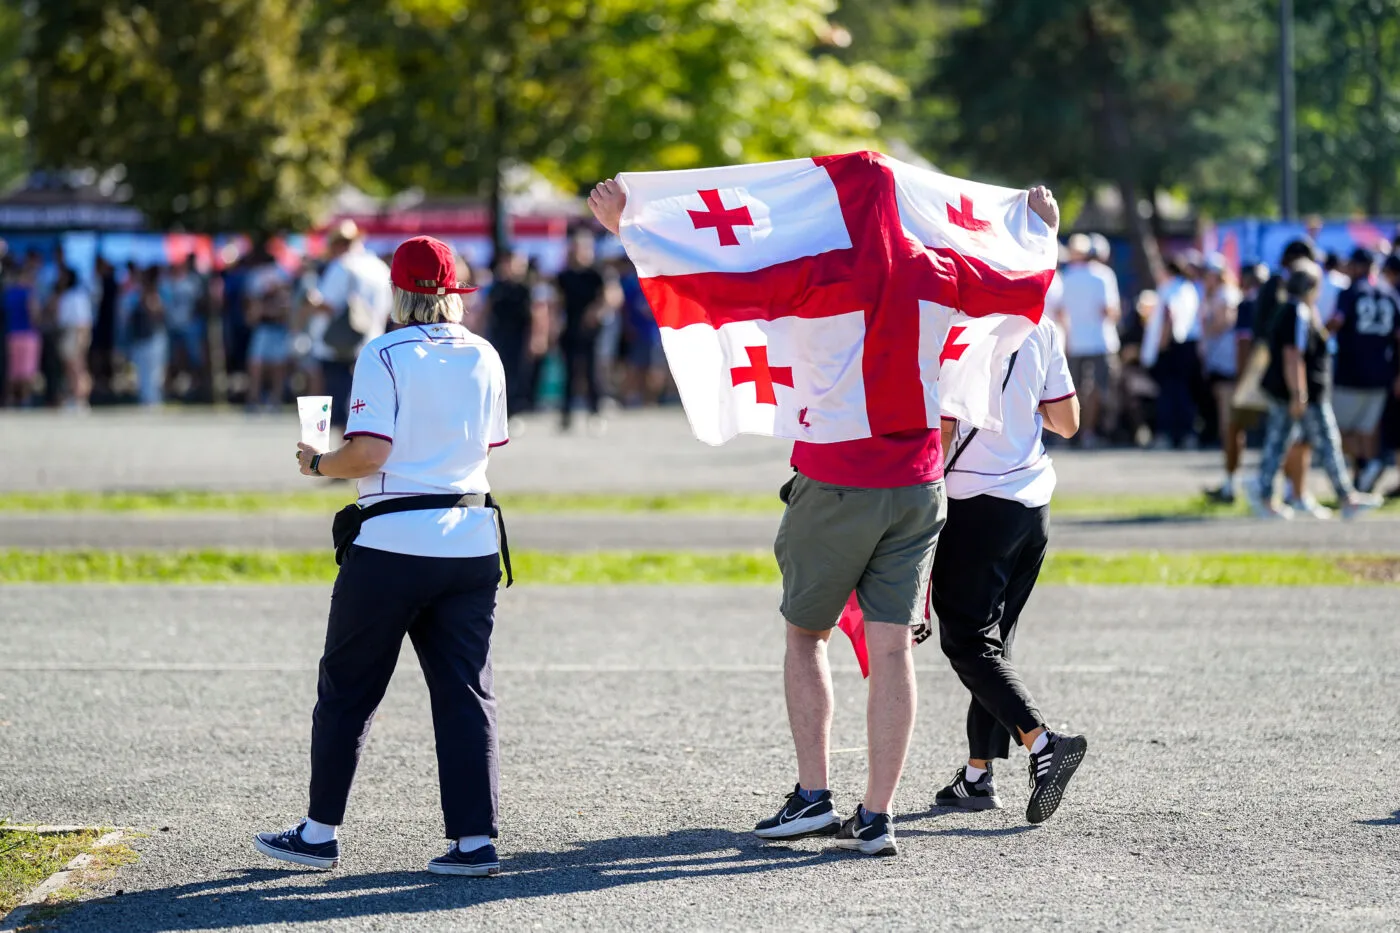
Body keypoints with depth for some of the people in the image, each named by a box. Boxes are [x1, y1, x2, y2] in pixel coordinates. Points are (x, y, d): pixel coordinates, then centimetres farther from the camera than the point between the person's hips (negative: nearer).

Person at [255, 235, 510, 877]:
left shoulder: (385, 356, -9)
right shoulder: (484, 358, 8)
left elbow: (369, 452, -16)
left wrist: (318, 464, 1)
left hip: (392, 546, -5)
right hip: (471, 544, 5)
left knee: (347, 687, 8)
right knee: (465, 691, 6)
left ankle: (320, 833, 15)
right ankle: (475, 840, 0)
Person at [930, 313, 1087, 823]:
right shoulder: (1042, 326, 5)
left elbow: (942, 425, -15)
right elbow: (1068, 422, 9)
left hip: (974, 502, -7)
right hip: (1033, 503, 7)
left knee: (967, 642, -3)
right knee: (995, 638, 14)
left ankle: (1041, 742, -21)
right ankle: (977, 775, 14)